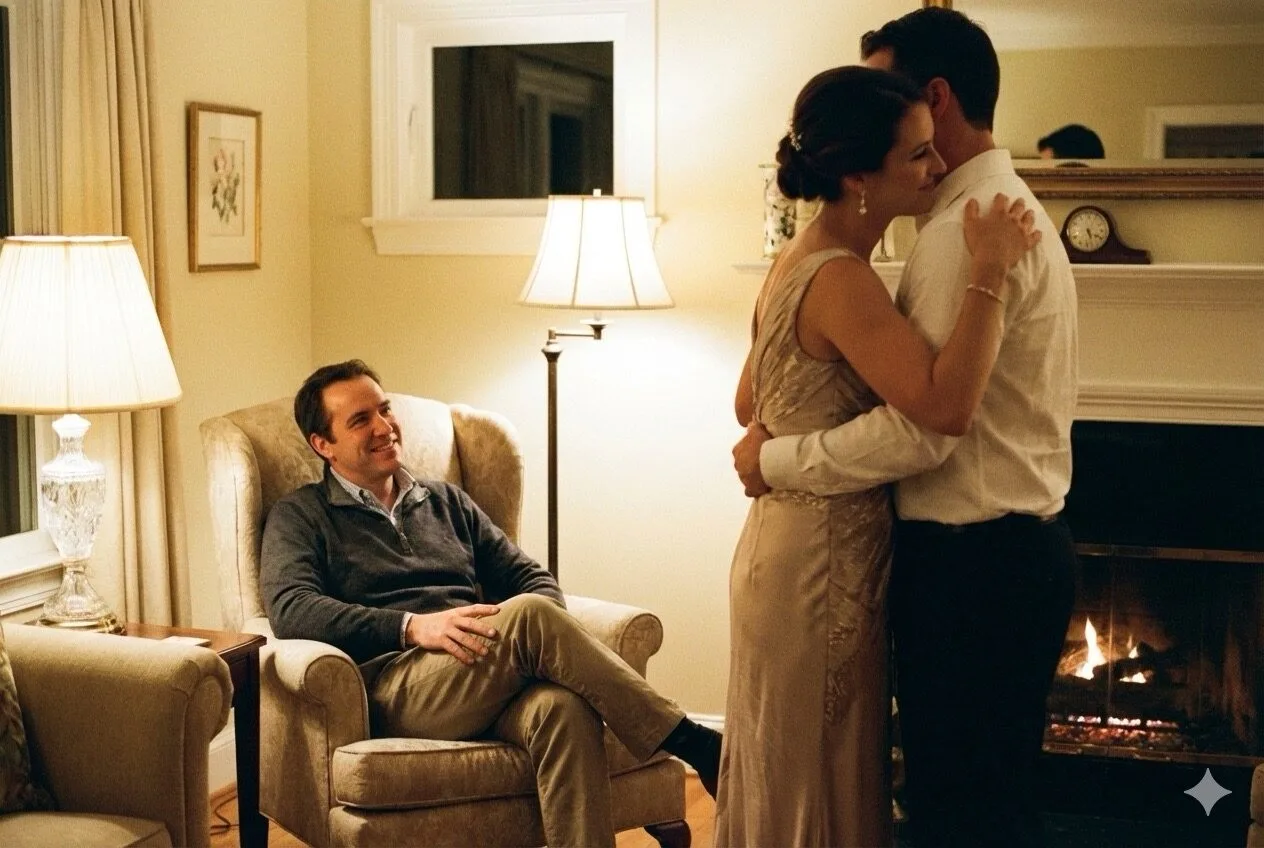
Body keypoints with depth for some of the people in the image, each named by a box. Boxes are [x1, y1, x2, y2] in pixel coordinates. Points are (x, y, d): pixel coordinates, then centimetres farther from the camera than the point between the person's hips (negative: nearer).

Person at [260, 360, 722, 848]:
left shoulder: (446, 501, 28)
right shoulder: (300, 516, 13)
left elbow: (530, 578, 21)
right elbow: (290, 610, -5)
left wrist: (544, 626, -5)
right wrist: (413, 626, -19)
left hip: (485, 685, 4)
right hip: (392, 686, -4)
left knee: (565, 708, -34)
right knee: (528, 615, -30)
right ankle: (692, 745, -26)